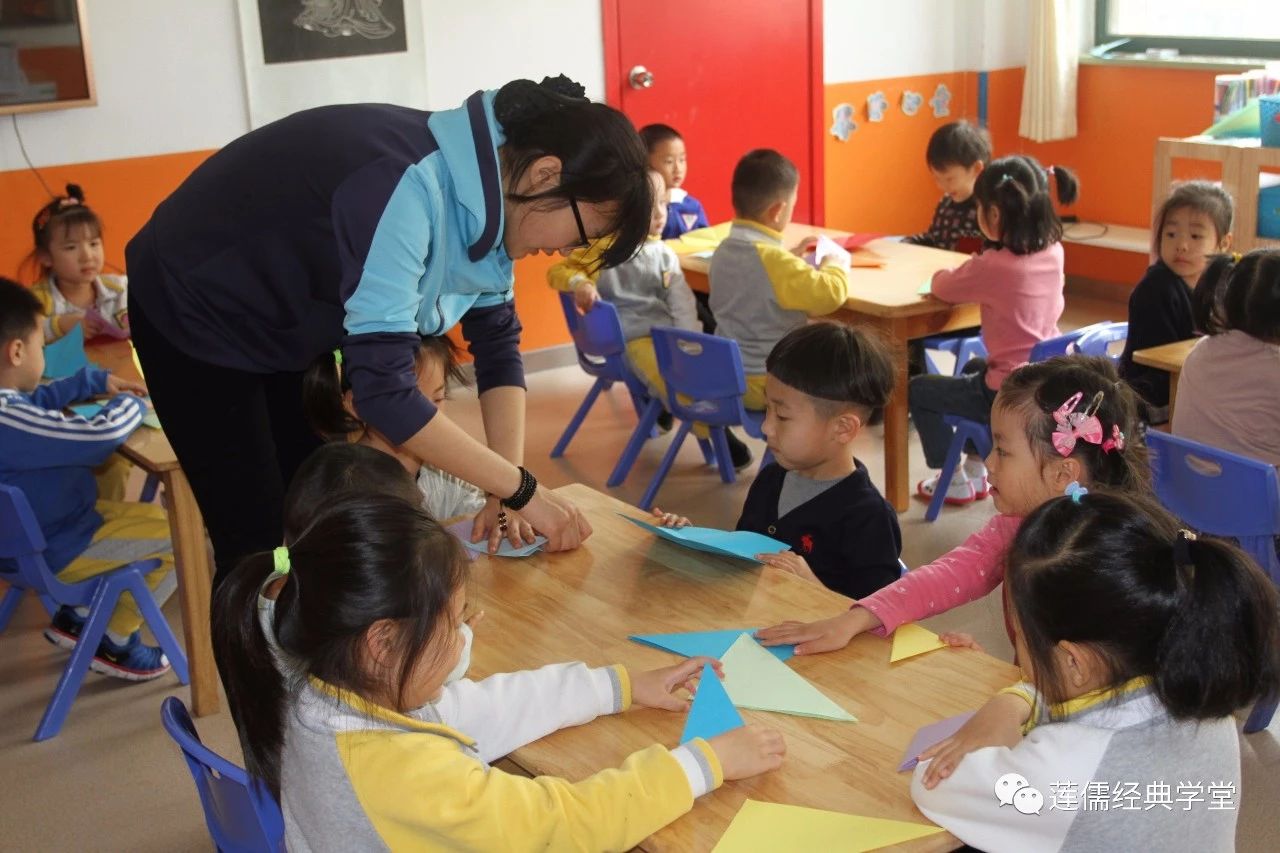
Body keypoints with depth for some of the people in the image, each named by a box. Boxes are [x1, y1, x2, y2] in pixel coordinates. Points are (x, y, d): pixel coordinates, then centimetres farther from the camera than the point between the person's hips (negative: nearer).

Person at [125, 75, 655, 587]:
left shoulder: (481, 191, -11)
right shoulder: (409, 188, -36)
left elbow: (497, 341, -4)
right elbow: (384, 389, -39)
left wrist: (506, 487, -16)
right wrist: (520, 489, -33)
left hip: (290, 326, 8)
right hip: (196, 316, -8)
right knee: (263, 547, -5)